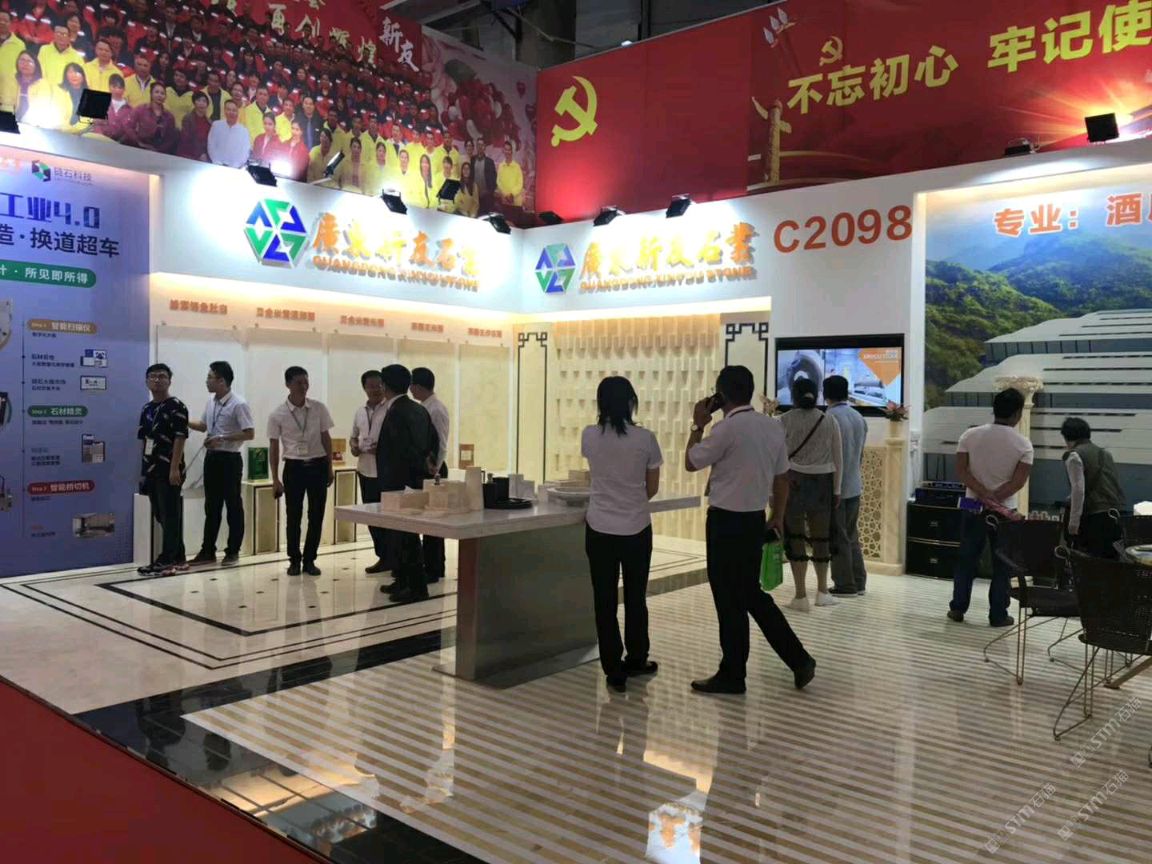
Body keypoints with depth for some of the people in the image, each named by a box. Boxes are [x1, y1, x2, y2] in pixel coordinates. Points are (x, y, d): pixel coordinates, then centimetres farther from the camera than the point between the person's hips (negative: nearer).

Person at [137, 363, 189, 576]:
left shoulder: (176, 407, -7)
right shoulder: (146, 409, 16)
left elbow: (180, 438, -13)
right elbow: (143, 441, 19)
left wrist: (175, 468, -19)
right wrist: (143, 470, 16)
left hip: (168, 470, -8)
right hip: (151, 471, 8)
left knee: (170, 516, -4)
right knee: (161, 516, 11)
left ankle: (166, 560, 0)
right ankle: (177, 558, 19)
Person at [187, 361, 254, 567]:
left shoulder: (238, 404, -15)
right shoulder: (211, 403, 9)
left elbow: (250, 434, -18)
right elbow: (203, 425, 23)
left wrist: (222, 438, -21)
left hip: (229, 459, -8)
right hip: (211, 457, 8)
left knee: (233, 506, 3)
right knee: (211, 506, 12)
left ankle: (233, 552, 12)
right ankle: (208, 551, 20)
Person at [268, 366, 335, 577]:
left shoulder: (319, 409, -1)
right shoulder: (277, 415, -5)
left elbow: (326, 439, 6)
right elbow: (273, 447, 0)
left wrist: (330, 468, 5)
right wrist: (275, 479, -2)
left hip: (317, 466, 1)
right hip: (294, 467, -1)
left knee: (316, 516, 5)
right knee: (293, 517, 4)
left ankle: (309, 559, 17)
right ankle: (294, 560, 19)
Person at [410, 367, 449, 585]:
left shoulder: (436, 409, -16)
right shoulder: (424, 408, 11)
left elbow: (441, 444, -18)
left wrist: (434, 471, -20)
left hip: (432, 469, -9)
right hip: (421, 467, 9)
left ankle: (432, 569, 5)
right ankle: (434, 566, 24)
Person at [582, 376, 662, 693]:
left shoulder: (589, 436, -4)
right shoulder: (645, 439, -9)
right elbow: (652, 488, 3)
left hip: (600, 529, 0)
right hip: (636, 529, 0)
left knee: (605, 601, 7)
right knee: (635, 597, 16)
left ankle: (614, 671, 10)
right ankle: (635, 660, 32)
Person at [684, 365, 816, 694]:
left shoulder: (727, 429, -18)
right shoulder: (774, 426, 5)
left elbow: (691, 462, -6)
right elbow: (782, 477, 11)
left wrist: (698, 424, 5)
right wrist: (778, 518, 22)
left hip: (726, 522, -7)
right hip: (755, 520, 7)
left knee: (729, 600, 5)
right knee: (752, 595, 19)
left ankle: (732, 675, 18)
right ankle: (798, 660, 18)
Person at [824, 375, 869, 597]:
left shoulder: (830, 418, -16)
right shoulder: (859, 418, 8)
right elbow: (861, 454, 14)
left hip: (835, 487, -7)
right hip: (854, 486, 7)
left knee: (838, 539, 0)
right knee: (852, 537, 15)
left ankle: (845, 585, 4)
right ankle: (858, 583, 18)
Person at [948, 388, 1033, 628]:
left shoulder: (970, 436, -3)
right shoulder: (1023, 444, -8)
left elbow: (961, 471, -9)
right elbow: (1018, 482, -14)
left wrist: (983, 494, -12)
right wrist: (994, 498, -13)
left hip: (973, 508, 2)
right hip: (1005, 511, -2)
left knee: (966, 560, 11)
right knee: (1002, 565, 7)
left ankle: (957, 609, 14)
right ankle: (998, 615, 11)